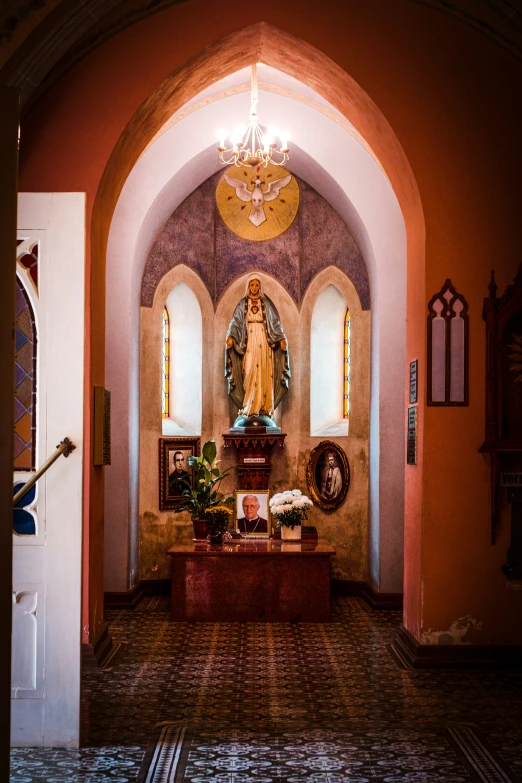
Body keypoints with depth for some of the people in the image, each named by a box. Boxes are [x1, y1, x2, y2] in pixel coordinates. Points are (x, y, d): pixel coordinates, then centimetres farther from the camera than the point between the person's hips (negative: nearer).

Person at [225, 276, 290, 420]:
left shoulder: (266, 303, 9)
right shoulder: (242, 304, 8)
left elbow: (275, 322, 7)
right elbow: (235, 322, 1)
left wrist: (281, 338, -5)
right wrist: (230, 336, -16)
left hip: (264, 338, 1)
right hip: (249, 339, -1)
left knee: (264, 372, -3)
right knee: (249, 372, -8)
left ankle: (264, 406, -2)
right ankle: (249, 407, -7)